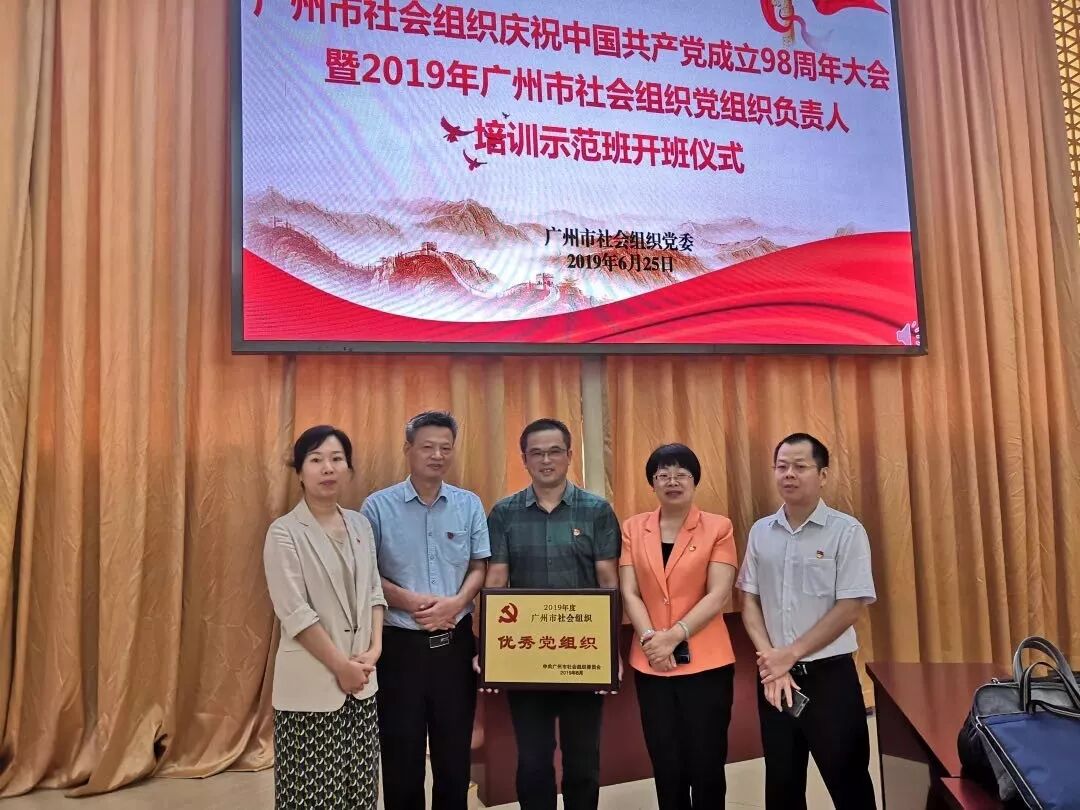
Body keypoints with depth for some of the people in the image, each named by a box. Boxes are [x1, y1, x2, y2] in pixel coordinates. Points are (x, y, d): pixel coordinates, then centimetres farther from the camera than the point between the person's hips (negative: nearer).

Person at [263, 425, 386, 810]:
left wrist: (374, 649, -3)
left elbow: (374, 590, 9)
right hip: (312, 683, -5)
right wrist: (340, 666, -13)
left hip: (362, 680, 5)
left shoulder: (360, 524, 6)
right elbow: (295, 613, -15)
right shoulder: (284, 532, -11)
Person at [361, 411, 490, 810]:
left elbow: (479, 567, 4)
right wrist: (408, 600, -18)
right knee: (401, 753, 11)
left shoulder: (470, 505, 2)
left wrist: (456, 602, -15)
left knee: (455, 750, 14)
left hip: (455, 641, 2)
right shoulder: (379, 505, -5)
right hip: (400, 642, -2)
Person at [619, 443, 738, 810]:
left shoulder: (718, 527, -3)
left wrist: (674, 636, -17)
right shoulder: (633, 528, 5)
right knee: (666, 769, 12)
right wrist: (649, 637, -15)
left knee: (706, 767, 7)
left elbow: (718, 595, -10)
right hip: (650, 664, 2)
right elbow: (629, 593, 0)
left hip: (705, 662, -2)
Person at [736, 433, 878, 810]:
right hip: (773, 676, 4)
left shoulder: (846, 531, -8)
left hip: (829, 673, -3)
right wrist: (770, 661, -8)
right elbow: (750, 601, 5)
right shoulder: (761, 532, 4)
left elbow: (851, 607, -12)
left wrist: (791, 654, -13)